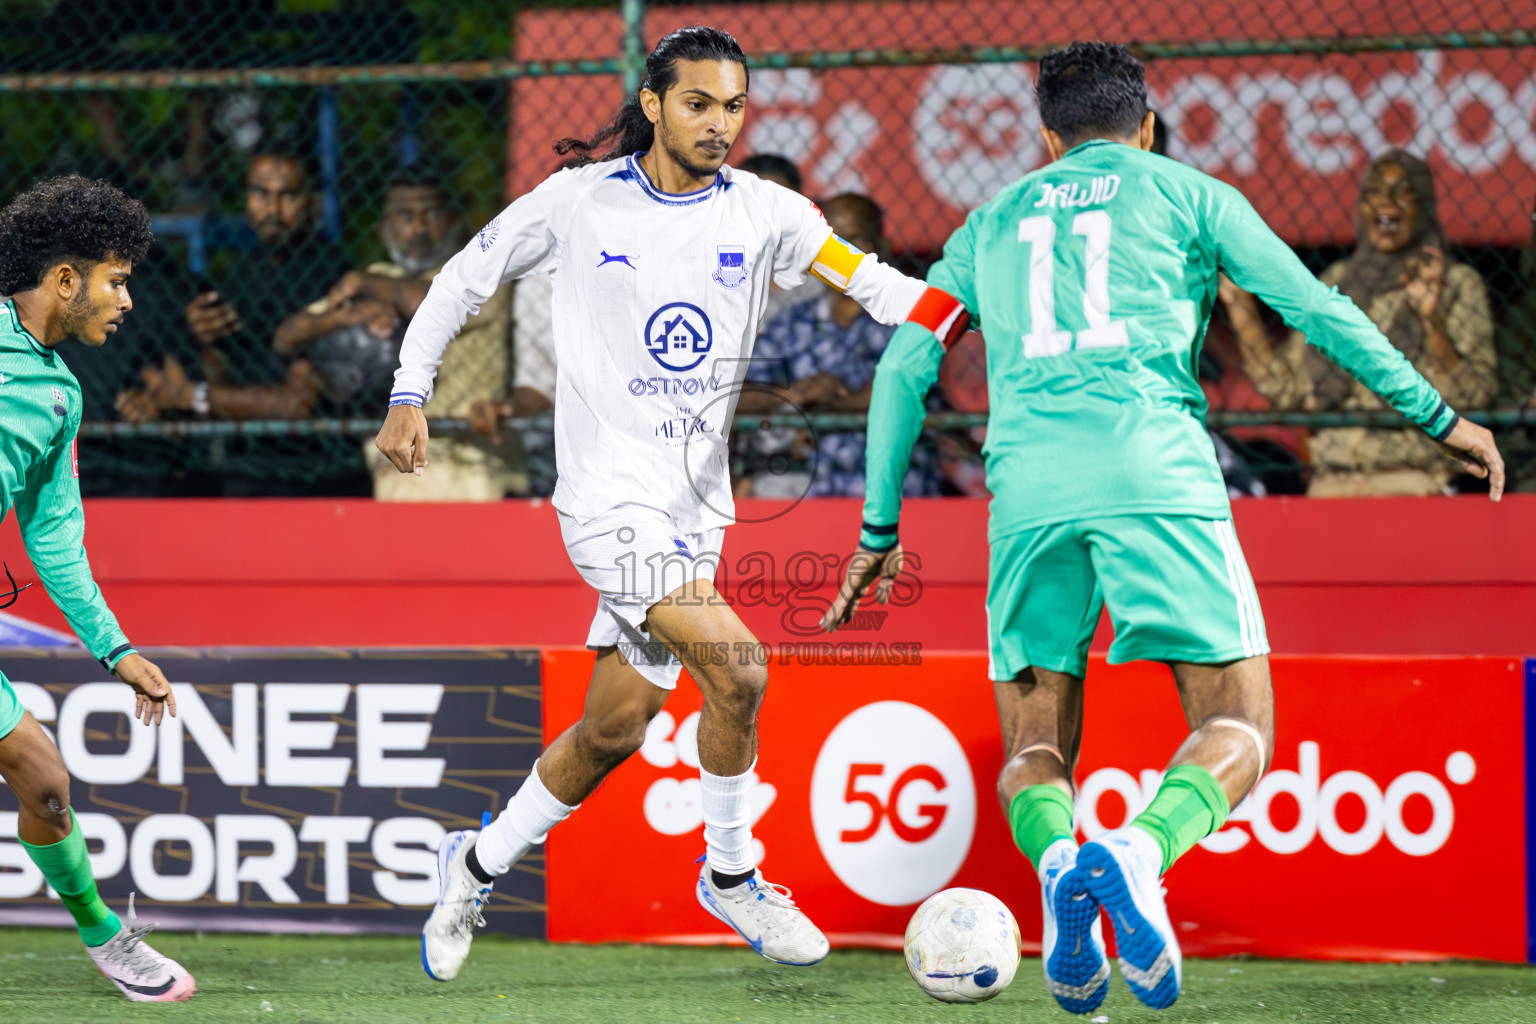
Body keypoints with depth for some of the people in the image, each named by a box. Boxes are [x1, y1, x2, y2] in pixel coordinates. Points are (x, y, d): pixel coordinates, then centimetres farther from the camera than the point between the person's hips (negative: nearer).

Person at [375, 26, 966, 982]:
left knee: (617, 724, 8)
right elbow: (467, 277, 8)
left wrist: (954, 313, -21)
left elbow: (874, 284, -4)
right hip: (609, 493, -5)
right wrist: (410, 392, 4)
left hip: (698, 501, 5)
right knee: (735, 664, -21)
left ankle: (478, 865, 30)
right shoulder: (580, 201, -4)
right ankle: (730, 876, -1)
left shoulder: (763, 211, 2)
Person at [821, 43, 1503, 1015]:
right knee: (1238, 728, 1)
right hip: (1156, 475, -3)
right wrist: (1438, 416, 19)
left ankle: (1058, 862, -24)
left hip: (1028, 488, 3)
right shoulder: (1183, 193, 18)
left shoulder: (992, 221, 26)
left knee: (1035, 745, 12)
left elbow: (902, 370, 22)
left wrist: (880, 532, 27)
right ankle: (1139, 851, -31)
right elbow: (1316, 308, 13)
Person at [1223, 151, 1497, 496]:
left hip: (1412, 485, -3)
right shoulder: (1335, 284, 17)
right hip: (1332, 481, 3)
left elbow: (1472, 396, -7)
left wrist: (1431, 320, -20)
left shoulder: (1457, 283, 4)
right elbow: (1286, 389, 14)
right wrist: (1239, 304, 12)